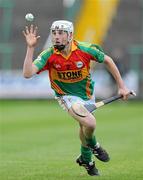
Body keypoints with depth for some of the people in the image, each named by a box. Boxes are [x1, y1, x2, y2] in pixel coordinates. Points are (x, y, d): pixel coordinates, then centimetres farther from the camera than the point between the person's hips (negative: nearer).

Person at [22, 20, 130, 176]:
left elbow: (107, 60, -6)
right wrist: (30, 48, -41)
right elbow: (27, 73, -36)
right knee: (90, 123, -23)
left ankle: (86, 158, 46)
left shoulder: (84, 49, -22)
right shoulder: (48, 55, -24)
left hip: (87, 93, 3)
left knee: (84, 127, 15)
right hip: (66, 96, -3)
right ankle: (93, 146, 12)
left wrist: (121, 86, -5)